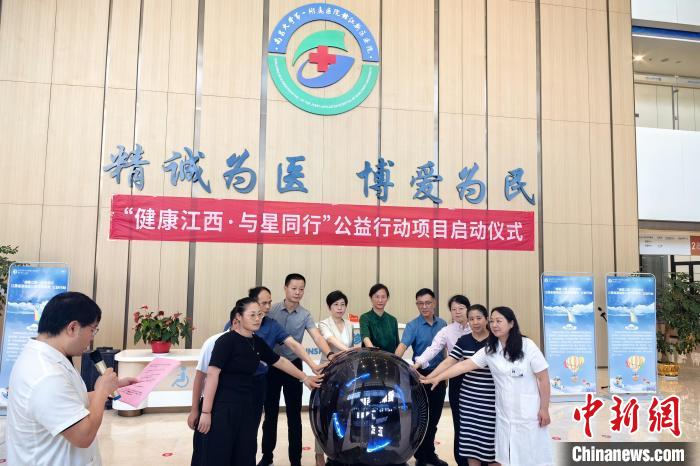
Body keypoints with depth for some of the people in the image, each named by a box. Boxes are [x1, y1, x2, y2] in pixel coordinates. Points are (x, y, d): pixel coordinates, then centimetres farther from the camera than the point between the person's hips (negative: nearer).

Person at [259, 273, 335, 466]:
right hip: (271, 365, 1)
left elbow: (317, 337, -18)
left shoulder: (305, 315, -5)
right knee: (270, 412, 12)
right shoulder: (272, 310, -3)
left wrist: (329, 354, -36)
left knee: (294, 414, 4)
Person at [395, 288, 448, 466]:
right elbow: (402, 346, -26)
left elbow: (445, 350, 12)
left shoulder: (443, 324, 4)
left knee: (434, 418, 14)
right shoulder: (413, 326, -11)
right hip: (420, 375, -4)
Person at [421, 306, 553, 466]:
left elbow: (543, 378, -6)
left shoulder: (527, 346, -10)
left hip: (529, 411, -3)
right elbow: (464, 365, -4)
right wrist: (437, 378, -11)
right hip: (504, 413, 3)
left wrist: (544, 409, -6)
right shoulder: (489, 350, 0)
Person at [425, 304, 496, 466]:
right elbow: (448, 362, -2)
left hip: (491, 399, -2)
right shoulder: (464, 340, 2)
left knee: (491, 437, 3)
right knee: (469, 438, 8)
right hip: (469, 398, 3)